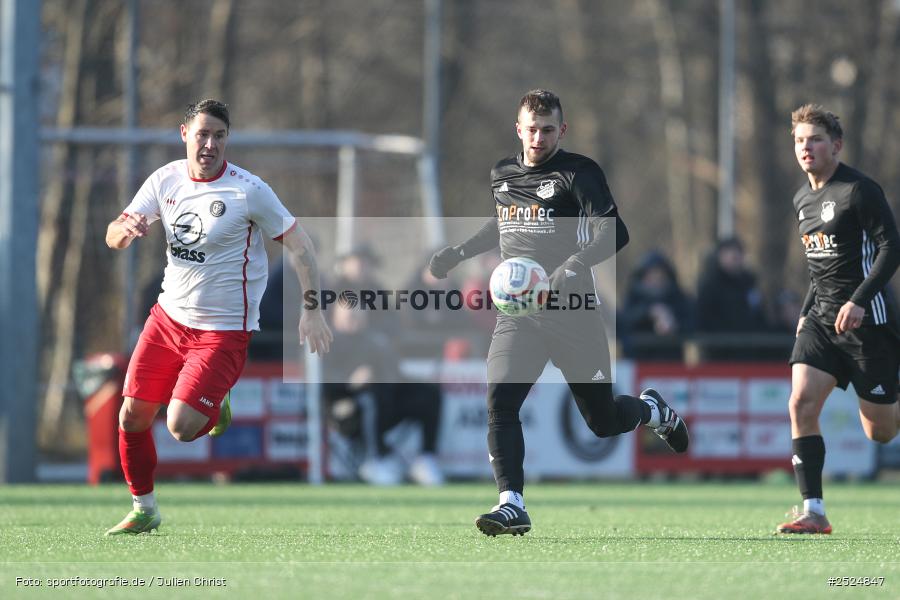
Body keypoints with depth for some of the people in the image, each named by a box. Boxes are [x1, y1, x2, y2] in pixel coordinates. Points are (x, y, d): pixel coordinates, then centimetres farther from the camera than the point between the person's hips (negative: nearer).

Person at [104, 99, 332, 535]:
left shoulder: (248, 191, -15)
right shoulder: (166, 180, 0)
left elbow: (299, 245, -11)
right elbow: (114, 237, 2)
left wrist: (311, 311, -18)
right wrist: (126, 230, -24)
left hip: (223, 330, -5)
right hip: (169, 316, 5)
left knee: (181, 428, -16)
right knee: (132, 417, 2)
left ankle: (216, 412, 20)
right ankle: (144, 510, 22)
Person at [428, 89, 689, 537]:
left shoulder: (578, 173, -7)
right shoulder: (502, 174, 11)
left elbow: (614, 232, -19)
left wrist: (573, 265, -33)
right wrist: (459, 252, 24)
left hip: (571, 312, -4)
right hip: (517, 312, 4)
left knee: (604, 423, 6)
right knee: (499, 402, -19)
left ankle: (654, 410, 41)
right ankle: (512, 505, -21)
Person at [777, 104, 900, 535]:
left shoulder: (860, 191, -11)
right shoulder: (802, 200, 13)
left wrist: (859, 301, -24)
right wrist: (807, 312, 18)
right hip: (822, 316, 7)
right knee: (801, 402, -14)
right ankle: (813, 511, -15)